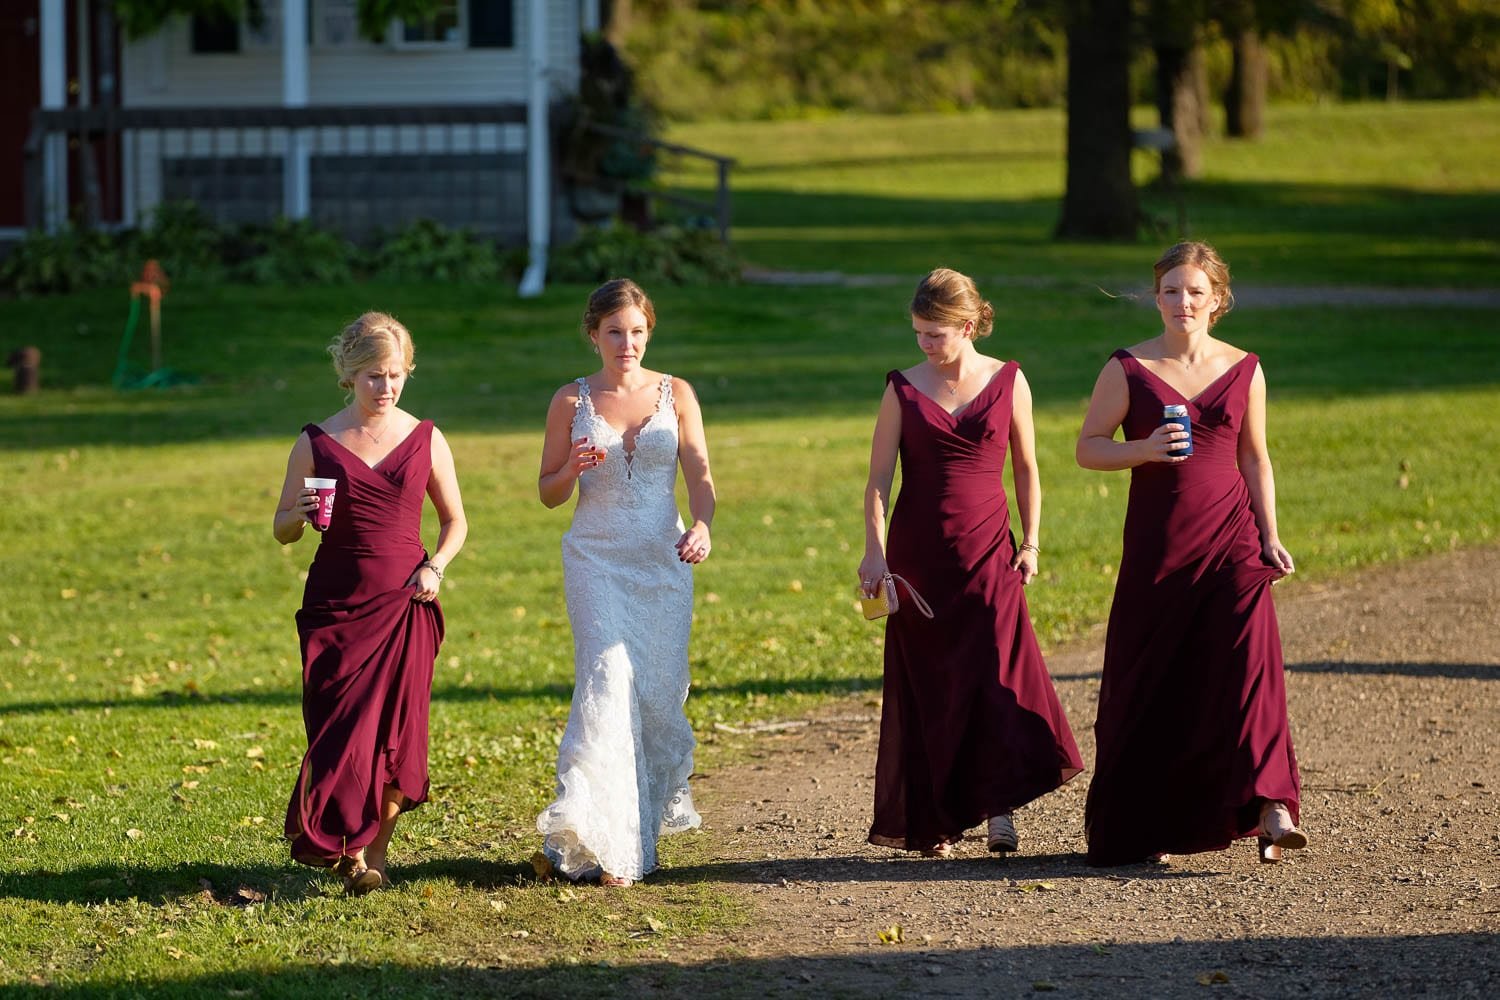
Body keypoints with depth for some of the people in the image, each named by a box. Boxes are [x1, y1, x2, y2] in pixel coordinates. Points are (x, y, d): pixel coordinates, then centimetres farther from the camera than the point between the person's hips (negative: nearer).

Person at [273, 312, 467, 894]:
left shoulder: (426, 440, 5)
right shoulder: (317, 444, 2)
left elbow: (454, 521, 16)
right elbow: (282, 531, 8)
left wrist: (435, 566, -2)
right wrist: (302, 514, -14)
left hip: (404, 605, 1)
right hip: (336, 605, -1)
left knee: (396, 730, -4)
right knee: (341, 730, -7)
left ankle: (376, 849, 8)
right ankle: (347, 849, 7)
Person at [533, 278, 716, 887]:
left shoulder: (675, 395, 6)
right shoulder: (572, 402, 4)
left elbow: (699, 474, 1)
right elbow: (548, 494, 9)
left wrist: (702, 526, -18)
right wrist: (573, 468, -13)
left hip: (664, 561, 2)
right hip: (597, 559, -2)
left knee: (658, 692, 3)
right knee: (607, 681, -16)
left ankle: (649, 811, 24)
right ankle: (593, 841, -22)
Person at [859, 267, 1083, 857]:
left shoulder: (1008, 382, 3)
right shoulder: (904, 389, 2)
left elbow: (1026, 467, 11)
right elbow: (878, 478, 0)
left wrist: (1030, 541, 4)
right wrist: (874, 551, -11)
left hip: (987, 550, 0)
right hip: (918, 554, 0)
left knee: (997, 673, -13)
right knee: (925, 687, 2)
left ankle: (1000, 808, -15)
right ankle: (931, 823, 8)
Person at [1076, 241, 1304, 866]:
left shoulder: (1244, 370, 7)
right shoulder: (1129, 369, 1)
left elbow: (1255, 459, 13)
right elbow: (1088, 448, 2)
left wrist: (1269, 537, 6)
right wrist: (1145, 449, -16)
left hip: (1230, 538, 0)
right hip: (1156, 543, 0)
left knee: (1248, 665, -16)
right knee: (1152, 683, 3)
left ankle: (1270, 813, -24)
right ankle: (1140, 827, 18)